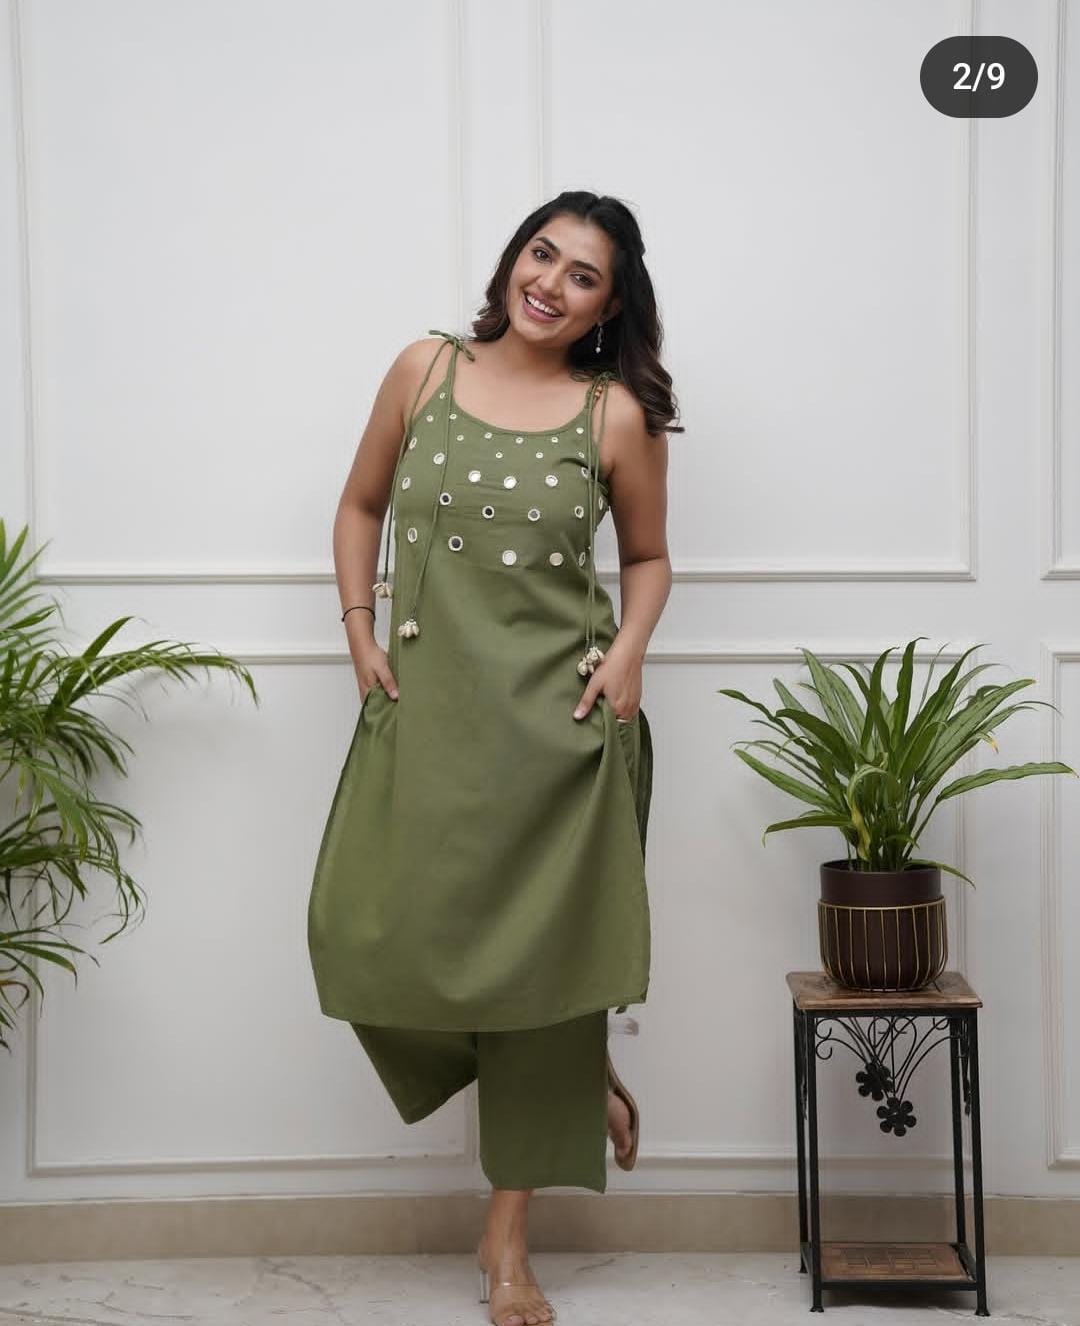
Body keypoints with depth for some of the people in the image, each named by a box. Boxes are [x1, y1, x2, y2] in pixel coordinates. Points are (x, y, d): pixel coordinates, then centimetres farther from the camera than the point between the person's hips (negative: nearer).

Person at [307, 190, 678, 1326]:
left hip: (557, 712, -2)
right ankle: (579, 1085, 22)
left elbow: (648, 557, 11)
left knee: (541, 950, 1)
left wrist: (629, 651, -6)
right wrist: (360, 634, 4)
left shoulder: (617, 413, -1)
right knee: (370, 930, -7)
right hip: (427, 700, 2)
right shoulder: (425, 370, 4)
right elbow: (361, 507, 15)